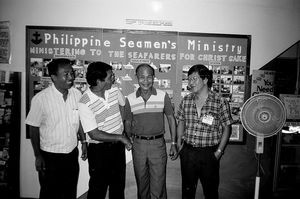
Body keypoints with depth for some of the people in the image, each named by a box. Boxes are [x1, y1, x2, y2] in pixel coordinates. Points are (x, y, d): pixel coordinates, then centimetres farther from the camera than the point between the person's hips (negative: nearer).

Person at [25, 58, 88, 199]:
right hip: (50, 157, -3)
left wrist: (84, 142, 6)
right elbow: (33, 129, -9)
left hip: (72, 154, 4)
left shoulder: (77, 94, -6)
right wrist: (38, 156, -5)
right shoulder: (40, 99, -18)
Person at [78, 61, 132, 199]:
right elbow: (94, 134, -22)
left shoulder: (114, 91, -6)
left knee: (119, 185, 21)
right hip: (99, 150, -5)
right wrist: (121, 137, -18)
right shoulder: (85, 104, -23)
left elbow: (123, 105, 17)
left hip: (118, 146, 5)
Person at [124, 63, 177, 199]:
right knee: (141, 184, 18)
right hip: (138, 145, 2)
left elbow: (171, 119, 2)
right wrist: (129, 142, 9)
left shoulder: (163, 96, -5)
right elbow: (128, 123, 8)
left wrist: (173, 144, 0)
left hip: (158, 144, -1)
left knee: (158, 186, 3)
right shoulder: (130, 99, -2)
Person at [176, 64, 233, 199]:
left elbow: (227, 128, -4)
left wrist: (219, 151, -7)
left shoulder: (220, 102, -11)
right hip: (187, 152, 3)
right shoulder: (186, 101, -1)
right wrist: (179, 140, 3)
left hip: (209, 154, -3)